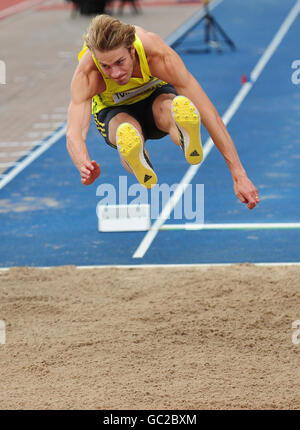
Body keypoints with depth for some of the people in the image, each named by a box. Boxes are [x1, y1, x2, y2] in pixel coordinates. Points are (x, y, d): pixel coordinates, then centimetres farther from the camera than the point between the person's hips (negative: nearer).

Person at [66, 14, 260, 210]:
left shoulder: (158, 54, -37)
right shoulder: (86, 74, -35)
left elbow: (209, 113, -36)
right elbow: (74, 133, -45)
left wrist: (239, 176, -40)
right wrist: (84, 167, -70)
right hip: (115, 111, 0)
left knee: (167, 106, -39)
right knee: (127, 131, -39)